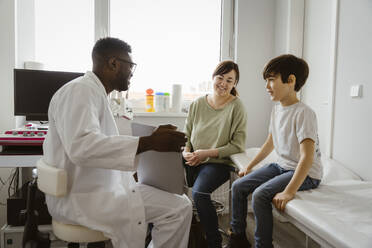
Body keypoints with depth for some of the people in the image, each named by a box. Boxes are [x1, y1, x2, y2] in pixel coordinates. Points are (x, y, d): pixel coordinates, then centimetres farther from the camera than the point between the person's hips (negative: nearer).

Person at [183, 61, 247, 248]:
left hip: (219, 162, -4)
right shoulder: (197, 104, 8)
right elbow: (186, 135, 14)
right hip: (193, 161, 4)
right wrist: (186, 152, -7)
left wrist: (208, 153, -14)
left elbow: (238, 145, -6)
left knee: (199, 192, -29)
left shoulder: (236, 106, -4)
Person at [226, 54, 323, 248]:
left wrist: (289, 192, -32)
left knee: (260, 194, -26)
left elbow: (307, 156, -28)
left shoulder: (303, 113, -22)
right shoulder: (276, 109, 5)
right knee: (239, 186, 0)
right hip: (281, 166, 8)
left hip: (306, 174, -8)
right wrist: (249, 166, 15)